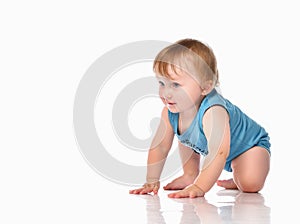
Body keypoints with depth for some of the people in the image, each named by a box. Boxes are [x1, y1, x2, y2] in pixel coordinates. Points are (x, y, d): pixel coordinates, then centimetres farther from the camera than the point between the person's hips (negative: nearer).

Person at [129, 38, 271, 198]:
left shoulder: (213, 111, -46)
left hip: (250, 143, -6)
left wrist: (199, 187, -57)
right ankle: (190, 175, 18)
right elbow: (159, 146, -10)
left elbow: (219, 153, -52)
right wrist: (151, 182, -14)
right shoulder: (170, 112, -23)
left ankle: (236, 180, 6)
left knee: (250, 185, -26)